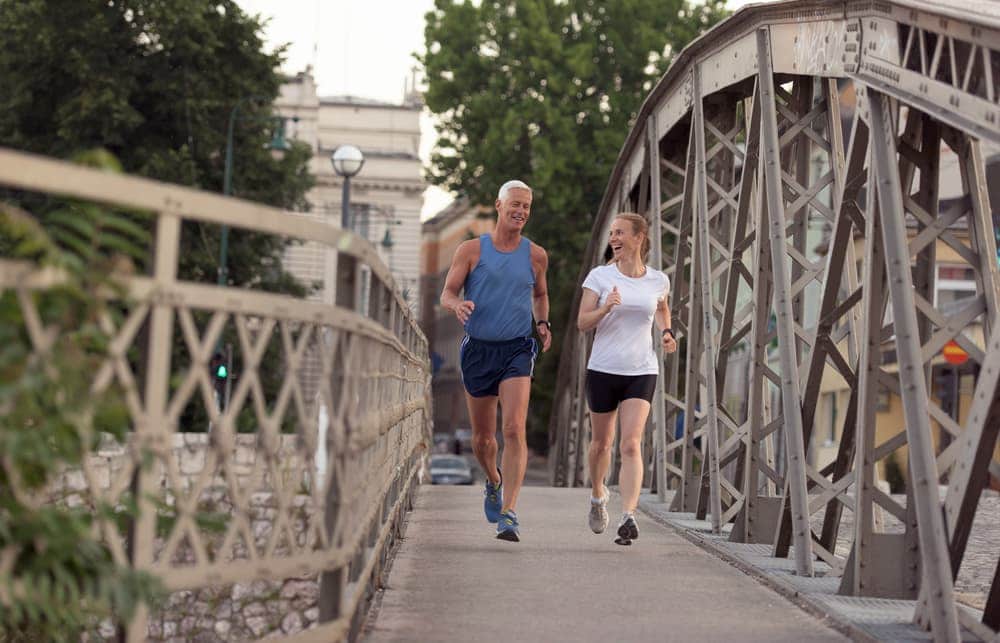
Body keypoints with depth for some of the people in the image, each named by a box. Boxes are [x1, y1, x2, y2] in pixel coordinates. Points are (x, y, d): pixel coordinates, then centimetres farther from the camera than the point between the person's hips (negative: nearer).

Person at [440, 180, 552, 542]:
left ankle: (509, 514, -22)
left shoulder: (535, 255, 6)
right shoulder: (471, 250, 2)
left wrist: (543, 324, 5)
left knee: (514, 429, -19)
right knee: (482, 438, 10)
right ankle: (494, 481, 44)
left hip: (517, 350, -1)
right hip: (478, 349, 1)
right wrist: (458, 305, -24)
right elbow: (447, 294, 0)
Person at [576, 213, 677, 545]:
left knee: (631, 445, -16)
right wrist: (605, 309, -24)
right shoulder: (600, 276, -2)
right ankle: (597, 495, 44)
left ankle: (628, 518, -24)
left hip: (641, 372, 0)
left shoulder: (658, 280, 4)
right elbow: (582, 323, -6)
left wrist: (666, 332, 8)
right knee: (601, 442, 14)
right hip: (603, 369, 0)